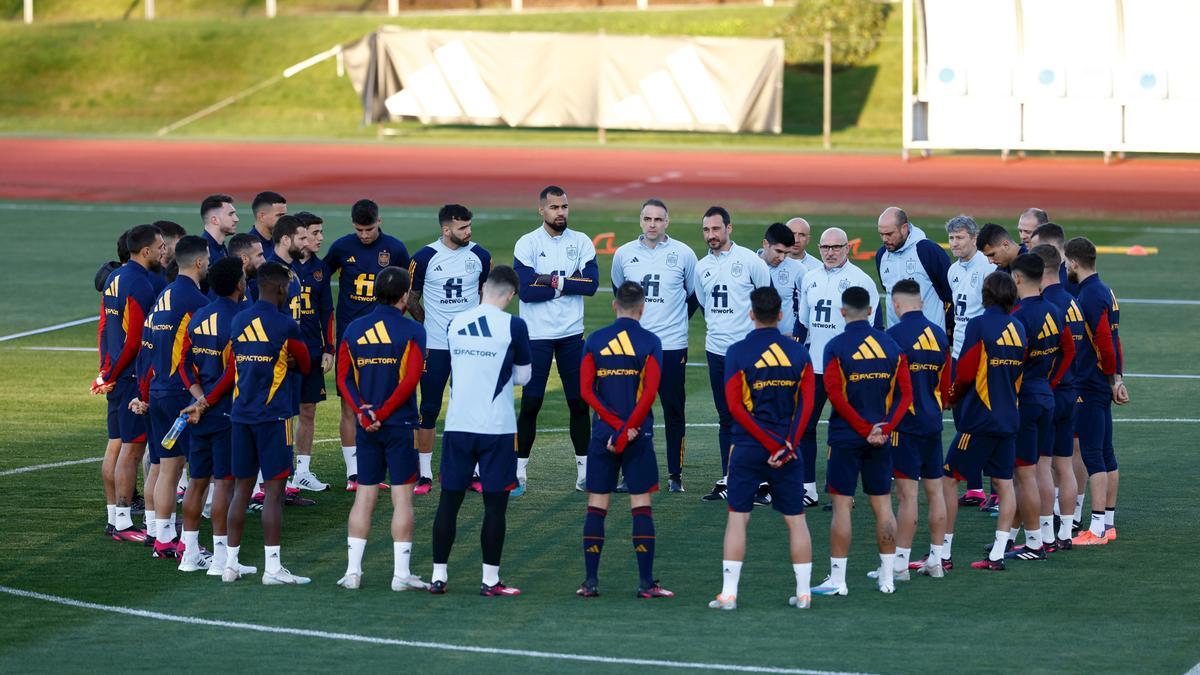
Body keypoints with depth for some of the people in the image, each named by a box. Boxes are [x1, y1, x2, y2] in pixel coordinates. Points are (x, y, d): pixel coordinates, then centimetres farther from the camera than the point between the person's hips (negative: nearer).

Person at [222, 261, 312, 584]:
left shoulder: (238, 322, 8)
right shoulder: (285, 326, -8)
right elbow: (304, 366, 7)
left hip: (240, 413, 6)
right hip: (272, 414, -6)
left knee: (242, 488, 11)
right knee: (274, 489, -3)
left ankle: (231, 563, 13)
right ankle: (272, 567, -5)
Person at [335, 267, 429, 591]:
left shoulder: (354, 329, 5)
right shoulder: (412, 331, -8)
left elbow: (343, 378, 0)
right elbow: (410, 380, -15)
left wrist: (364, 414, -7)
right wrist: (382, 414, -10)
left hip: (367, 427, 4)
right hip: (400, 426, -4)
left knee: (364, 497, 9)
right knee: (402, 497, 1)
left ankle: (353, 570, 7)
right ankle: (401, 573, 0)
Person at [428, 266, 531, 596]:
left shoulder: (455, 324, 5)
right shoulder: (513, 326, -8)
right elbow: (523, 377, 2)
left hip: (457, 424, 4)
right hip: (496, 428, -4)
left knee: (449, 501, 8)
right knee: (494, 504, 2)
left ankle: (438, 576, 9)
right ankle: (490, 579, 3)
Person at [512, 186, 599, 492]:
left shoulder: (581, 242, 3)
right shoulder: (527, 244, -6)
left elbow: (591, 283, -8)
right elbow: (525, 291, -16)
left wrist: (554, 281, -15)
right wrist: (569, 285, -12)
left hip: (572, 334, 3)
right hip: (536, 335, -3)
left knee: (579, 402, 7)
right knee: (530, 404, -1)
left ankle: (584, 468, 15)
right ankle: (519, 470, 6)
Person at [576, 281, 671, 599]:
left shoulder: (595, 341, 2)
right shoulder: (650, 342, -4)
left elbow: (586, 390, -5)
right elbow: (650, 393, -13)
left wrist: (618, 426, -7)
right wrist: (627, 431, -11)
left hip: (602, 433, 2)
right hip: (639, 436, -2)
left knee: (596, 506, 6)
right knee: (641, 506, 2)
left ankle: (590, 581, 4)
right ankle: (646, 582, 0)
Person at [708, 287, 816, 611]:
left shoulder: (738, 352, -4)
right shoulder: (799, 353, 3)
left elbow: (735, 406, -9)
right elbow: (806, 404, -4)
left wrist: (772, 445, -9)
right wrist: (786, 445, -8)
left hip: (748, 448, -2)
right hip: (789, 448, 2)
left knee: (737, 518, 3)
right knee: (796, 519, 9)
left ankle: (728, 593, -1)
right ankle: (803, 592, 10)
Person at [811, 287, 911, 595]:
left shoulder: (836, 347, -9)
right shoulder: (891, 346, 4)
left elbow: (836, 395, -14)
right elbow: (905, 394, 0)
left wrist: (865, 429, -10)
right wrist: (883, 428, -4)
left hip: (846, 438, -4)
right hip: (880, 440, 4)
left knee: (842, 504, -1)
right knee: (882, 504, 9)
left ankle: (837, 579, -2)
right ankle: (887, 576, 13)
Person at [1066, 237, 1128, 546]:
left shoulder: (1090, 297, -18)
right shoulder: (1104, 292, 13)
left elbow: (1105, 344, -21)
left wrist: (1113, 380, -7)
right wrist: (1117, 379, 16)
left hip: (1089, 389, -10)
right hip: (1103, 387, 10)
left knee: (1091, 454, -8)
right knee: (1105, 454, 13)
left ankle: (1097, 528, -8)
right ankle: (1108, 523, 18)